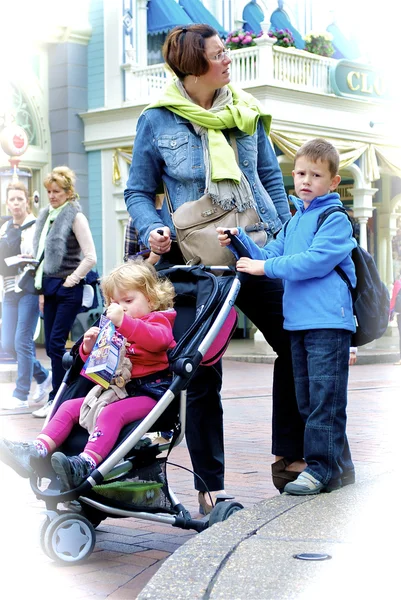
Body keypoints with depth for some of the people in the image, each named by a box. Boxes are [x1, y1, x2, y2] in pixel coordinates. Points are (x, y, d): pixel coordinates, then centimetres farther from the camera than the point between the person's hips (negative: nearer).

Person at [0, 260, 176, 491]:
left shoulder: (158, 320, 3)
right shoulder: (115, 329, 24)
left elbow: (158, 339, -24)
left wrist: (124, 321, -35)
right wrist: (89, 348, 3)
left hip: (149, 392, -8)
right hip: (115, 389, 8)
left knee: (111, 413, -34)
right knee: (69, 407, -4)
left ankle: (85, 464, -49)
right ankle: (36, 452, -18)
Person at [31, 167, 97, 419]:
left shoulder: (75, 216, -8)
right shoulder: (47, 215, 12)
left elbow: (91, 257, -13)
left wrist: (72, 279, -11)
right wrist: (42, 289, 13)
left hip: (68, 289, -7)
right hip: (50, 287, 7)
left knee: (56, 343, -8)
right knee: (51, 344, 7)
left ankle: (57, 398, -1)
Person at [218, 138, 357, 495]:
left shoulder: (335, 220, -5)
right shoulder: (294, 222, 21)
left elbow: (315, 261, -17)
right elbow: (269, 256, 19)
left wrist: (265, 267, -14)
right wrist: (238, 240, 5)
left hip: (329, 321, -8)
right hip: (298, 322, 9)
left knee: (325, 398, -7)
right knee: (306, 399, 11)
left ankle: (320, 467, -3)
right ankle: (339, 465, 21)